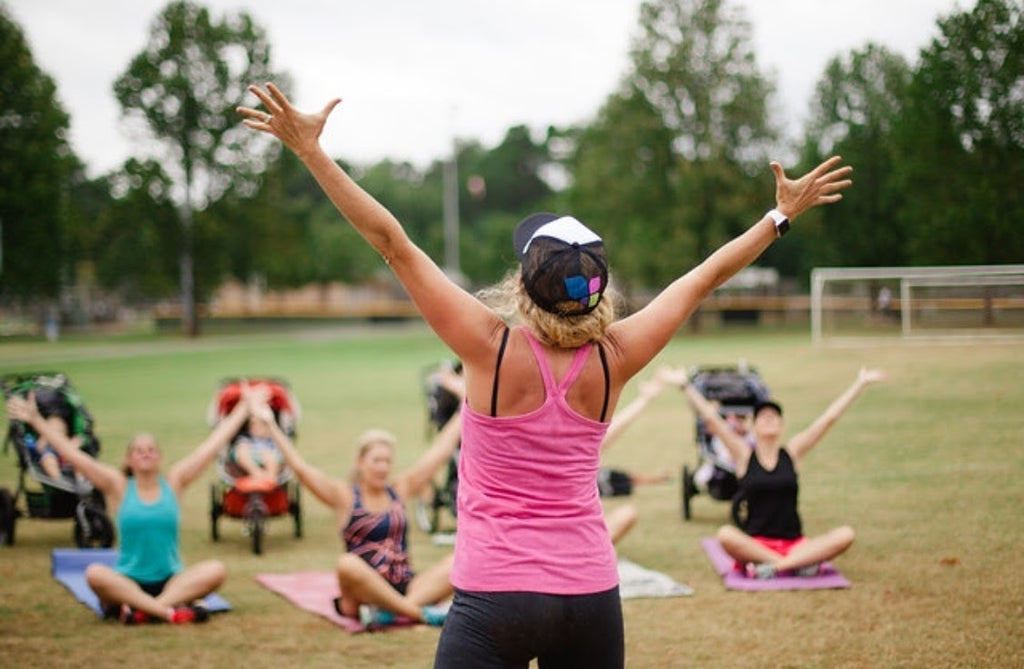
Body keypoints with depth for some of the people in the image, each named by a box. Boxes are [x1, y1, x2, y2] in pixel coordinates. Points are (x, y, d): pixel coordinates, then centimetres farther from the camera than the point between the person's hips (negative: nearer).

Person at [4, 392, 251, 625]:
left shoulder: (174, 481, 5)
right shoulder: (118, 486, 2)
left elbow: (213, 444, 6)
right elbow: (72, 454, -2)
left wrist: (244, 410, 7)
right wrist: (36, 420, -7)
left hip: (171, 581, 1)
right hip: (128, 581, -1)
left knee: (215, 570, -27)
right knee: (95, 574, -32)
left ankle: (138, 609, -33)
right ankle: (169, 610, -37)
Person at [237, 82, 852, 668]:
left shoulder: (494, 348, -12)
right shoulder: (614, 360, -2)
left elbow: (393, 243, -12)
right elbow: (707, 275, 10)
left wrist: (310, 149, -9)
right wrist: (784, 214, 22)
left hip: (495, 596, -4)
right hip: (591, 594, 4)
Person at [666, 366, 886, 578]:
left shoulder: (792, 452, 8)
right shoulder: (744, 455, 5)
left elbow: (830, 417, 8)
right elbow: (711, 417, 0)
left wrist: (860, 383, 7)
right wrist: (685, 385, -5)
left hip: (794, 544, 2)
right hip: (754, 544, -2)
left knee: (845, 535, -24)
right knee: (725, 535, -35)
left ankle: (772, 566, -28)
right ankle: (800, 563, -29)